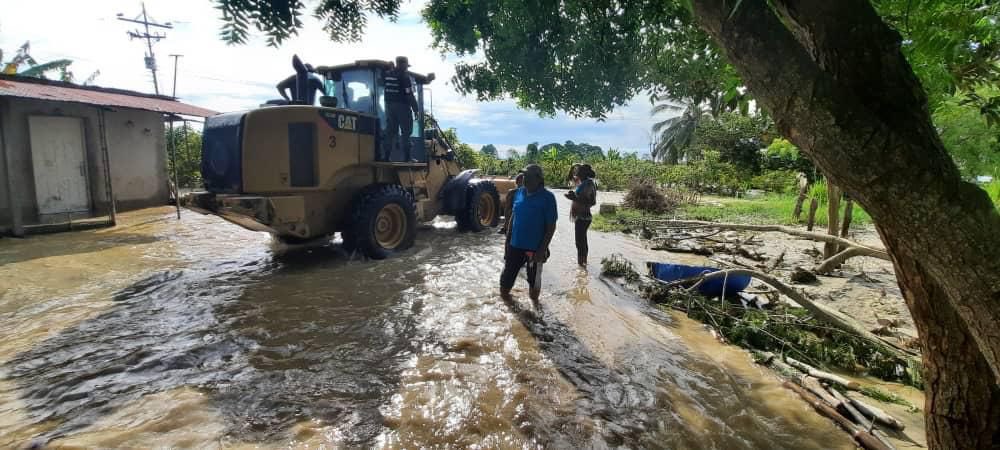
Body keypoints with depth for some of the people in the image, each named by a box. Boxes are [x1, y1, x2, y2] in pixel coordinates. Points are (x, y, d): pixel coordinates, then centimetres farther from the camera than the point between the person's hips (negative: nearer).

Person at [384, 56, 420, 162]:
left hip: (390, 105, 7)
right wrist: (416, 109, -10)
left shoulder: (387, 74, 11)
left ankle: (387, 155, 12)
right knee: (406, 132, -1)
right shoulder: (404, 76, -11)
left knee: (390, 131, 11)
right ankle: (406, 157, -3)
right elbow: (409, 94, -13)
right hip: (402, 106, -7)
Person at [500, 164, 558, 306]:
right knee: (506, 277, 10)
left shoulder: (547, 197, -13)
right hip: (515, 245, 4)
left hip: (535, 248, -4)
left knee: (534, 280, 14)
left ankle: (534, 305, 37)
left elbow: (551, 226, -12)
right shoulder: (518, 193, 2)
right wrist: (507, 241, 9)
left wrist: (542, 249, -16)